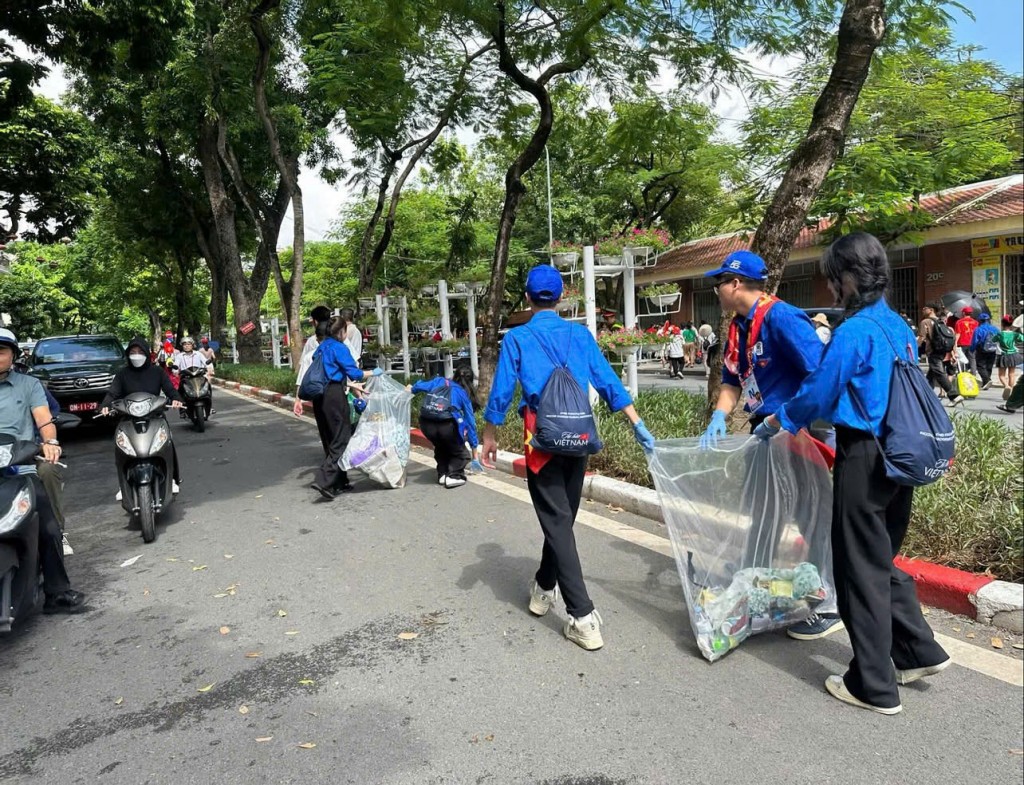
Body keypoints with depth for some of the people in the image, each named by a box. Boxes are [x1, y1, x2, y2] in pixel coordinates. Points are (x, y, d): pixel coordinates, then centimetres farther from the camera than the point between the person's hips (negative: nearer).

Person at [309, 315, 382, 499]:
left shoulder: (321, 348, 18)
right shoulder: (339, 348, -7)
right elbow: (354, 373, -10)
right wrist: (373, 373, 5)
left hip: (319, 396, 9)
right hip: (334, 396, -8)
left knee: (330, 440, 14)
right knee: (341, 440, -3)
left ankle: (340, 483, 21)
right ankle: (323, 481, -15)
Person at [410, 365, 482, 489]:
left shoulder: (439, 381, 26)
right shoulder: (464, 394, 24)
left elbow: (421, 386, 9)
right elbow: (470, 422, 25)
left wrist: (412, 389, 34)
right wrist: (475, 449, 32)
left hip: (426, 424, 3)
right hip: (448, 425, -3)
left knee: (440, 448, 33)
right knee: (459, 452, 24)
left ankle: (442, 474, 25)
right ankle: (453, 476, 5)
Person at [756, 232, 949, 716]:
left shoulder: (854, 331, -17)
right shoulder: (899, 327, 10)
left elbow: (817, 393, -13)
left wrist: (774, 423, 3)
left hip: (863, 459, -8)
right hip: (898, 458, 9)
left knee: (860, 569, 4)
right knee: (882, 559, 23)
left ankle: (874, 688, 15)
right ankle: (919, 651, 30)